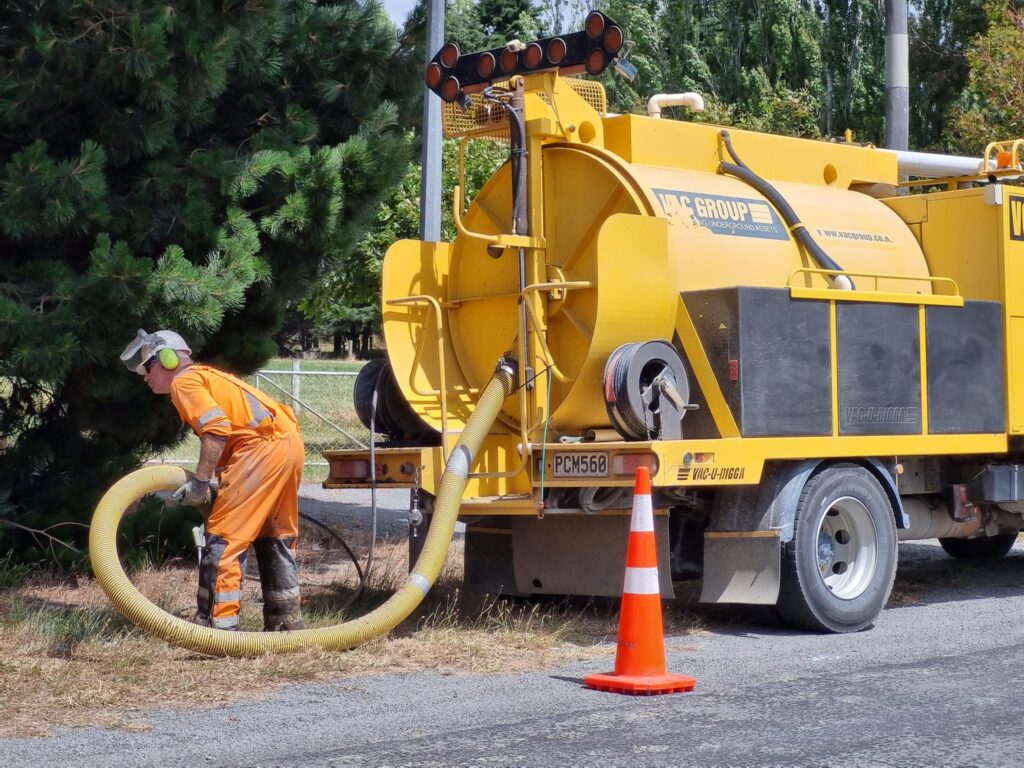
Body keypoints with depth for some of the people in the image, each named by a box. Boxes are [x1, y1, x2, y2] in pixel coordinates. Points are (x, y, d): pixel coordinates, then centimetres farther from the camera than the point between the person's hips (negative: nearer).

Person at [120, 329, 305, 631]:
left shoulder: (184, 381, 1)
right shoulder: (207, 376, 29)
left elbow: (217, 430, -14)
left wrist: (199, 482, -11)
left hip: (264, 446, -10)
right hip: (291, 443, 10)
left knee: (222, 540, -7)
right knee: (276, 539, 18)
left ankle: (218, 627, -9)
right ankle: (287, 622, 24)